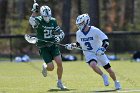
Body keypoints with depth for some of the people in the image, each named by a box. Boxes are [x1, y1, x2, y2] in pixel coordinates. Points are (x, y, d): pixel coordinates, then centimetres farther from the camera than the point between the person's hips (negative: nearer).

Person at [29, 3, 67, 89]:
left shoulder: (53, 21, 3)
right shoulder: (38, 21, -12)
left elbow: (61, 32, 12)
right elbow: (32, 21, -37)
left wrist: (59, 37, -9)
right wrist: (34, 11, -42)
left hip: (53, 45, 4)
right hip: (43, 47, -4)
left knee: (59, 63, -13)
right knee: (51, 67, -11)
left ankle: (59, 82, 8)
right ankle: (45, 67, 28)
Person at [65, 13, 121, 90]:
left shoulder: (95, 31, -16)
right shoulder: (79, 33, 0)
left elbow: (106, 41, -17)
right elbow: (79, 43, 18)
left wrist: (102, 49, -32)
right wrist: (72, 46, 0)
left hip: (99, 53, -2)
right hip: (89, 54, 2)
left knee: (109, 70, 5)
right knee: (93, 65, -32)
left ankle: (116, 82, 33)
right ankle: (104, 76, -8)